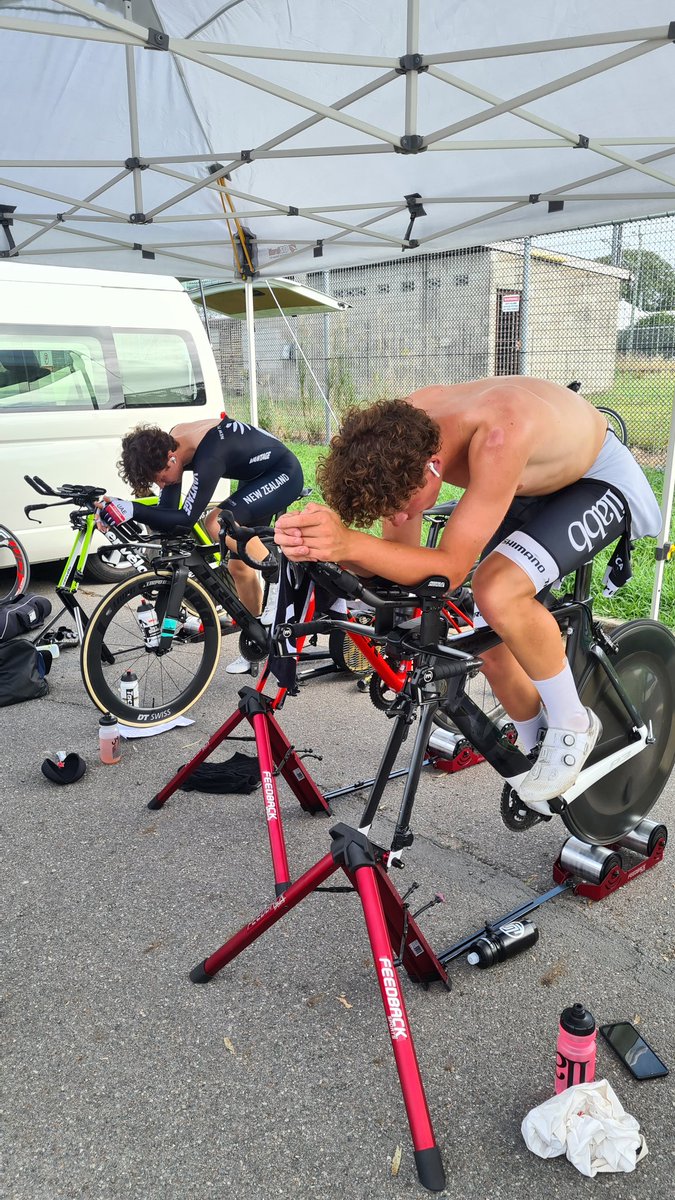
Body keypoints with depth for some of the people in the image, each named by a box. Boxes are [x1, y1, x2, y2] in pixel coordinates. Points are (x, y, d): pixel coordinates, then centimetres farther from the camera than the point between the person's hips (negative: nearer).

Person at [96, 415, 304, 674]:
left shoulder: (208, 456, -35)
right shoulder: (167, 445, -9)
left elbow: (185, 519, -35)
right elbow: (168, 514, -8)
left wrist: (132, 510, -41)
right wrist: (117, 512, -21)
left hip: (284, 474, -9)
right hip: (256, 477, 9)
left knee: (217, 522, -30)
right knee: (239, 564, 7)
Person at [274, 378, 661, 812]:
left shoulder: (498, 435, -43)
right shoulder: (397, 438, -22)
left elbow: (450, 568, -40)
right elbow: (402, 559, -18)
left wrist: (350, 543, -52)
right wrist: (315, 544, -36)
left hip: (600, 481, -6)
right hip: (530, 487, 7)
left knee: (498, 592, -32)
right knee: (492, 644, 1)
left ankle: (572, 726, -7)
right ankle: (539, 749, 29)